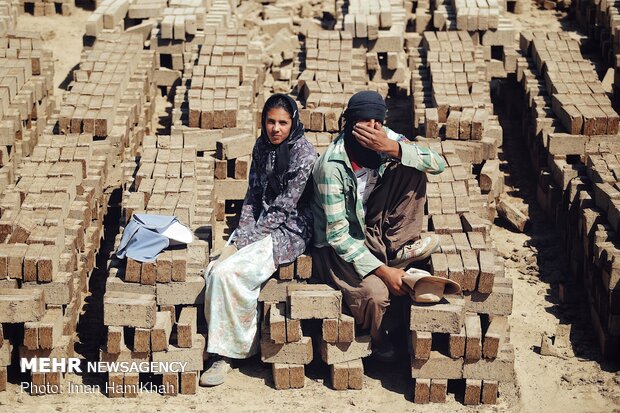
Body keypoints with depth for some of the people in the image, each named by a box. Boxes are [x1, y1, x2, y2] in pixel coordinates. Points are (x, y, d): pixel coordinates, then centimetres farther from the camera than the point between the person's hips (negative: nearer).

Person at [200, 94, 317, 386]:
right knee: (215, 272, -18)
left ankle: (226, 354, -13)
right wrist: (243, 232, -3)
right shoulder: (262, 147, 8)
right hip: (261, 225, 7)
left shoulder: (304, 154, -14)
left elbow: (284, 207, -16)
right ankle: (222, 351, -6)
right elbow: (252, 195, 12)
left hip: (289, 230, -7)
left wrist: (248, 238, -16)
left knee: (227, 272, -26)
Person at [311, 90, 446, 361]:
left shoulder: (384, 139, -12)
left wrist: (393, 149, -34)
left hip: (372, 232, 6)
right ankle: (377, 338, 3)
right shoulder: (332, 166, -28)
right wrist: (383, 271, -30)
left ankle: (399, 248, -2)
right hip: (336, 244, -6)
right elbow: (337, 234, -26)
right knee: (375, 292, -32)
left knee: (412, 170, -10)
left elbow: (438, 164, -18)